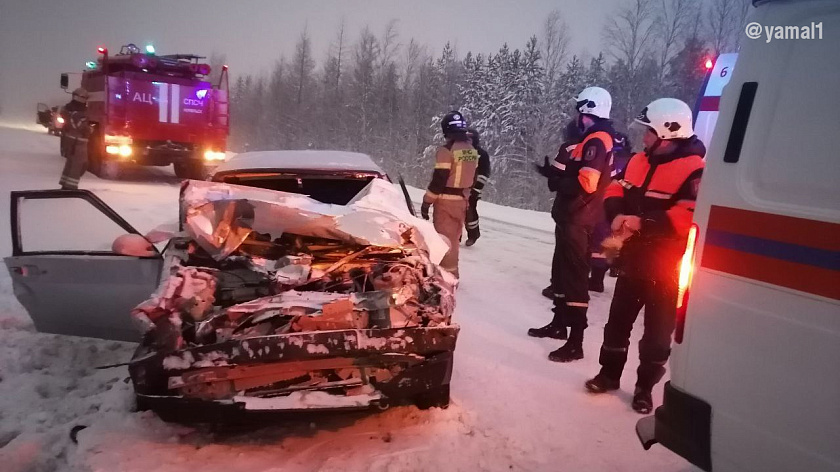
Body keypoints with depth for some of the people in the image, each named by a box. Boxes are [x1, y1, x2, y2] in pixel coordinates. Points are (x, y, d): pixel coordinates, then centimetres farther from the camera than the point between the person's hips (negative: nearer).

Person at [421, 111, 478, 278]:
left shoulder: (446, 150, -16)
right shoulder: (472, 150, 9)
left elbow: (439, 179, -18)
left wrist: (426, 202, -11)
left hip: (446, 201, -8)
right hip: (462, 200, 8)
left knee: (445, 239, 0)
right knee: (454, 237, 18)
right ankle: (452, 274, 28)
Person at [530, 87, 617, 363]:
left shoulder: (597, 140, -16)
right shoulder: (593, 139, 18)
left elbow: (585, 183, -25)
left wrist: (555, 177, -13)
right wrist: (557, 171, 5)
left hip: (578, 220, -11)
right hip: (571, 217, 11)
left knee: (575, 275, -9)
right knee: (562, 270, 20)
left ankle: (575, 343, -4)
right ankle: (559, 323, 35)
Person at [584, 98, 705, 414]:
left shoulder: (694, 170, -18)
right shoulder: (639, 161, 7)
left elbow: (690, 217, -29)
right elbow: (616, 190, 11)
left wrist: (644, 223, -27)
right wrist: (618, 215, -10)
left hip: (666, 268, -7)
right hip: (633, 258, 7)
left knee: (657, 331, 8)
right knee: (619, 319, 16)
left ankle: (645, 387, 24)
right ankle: (609, 373, 32)